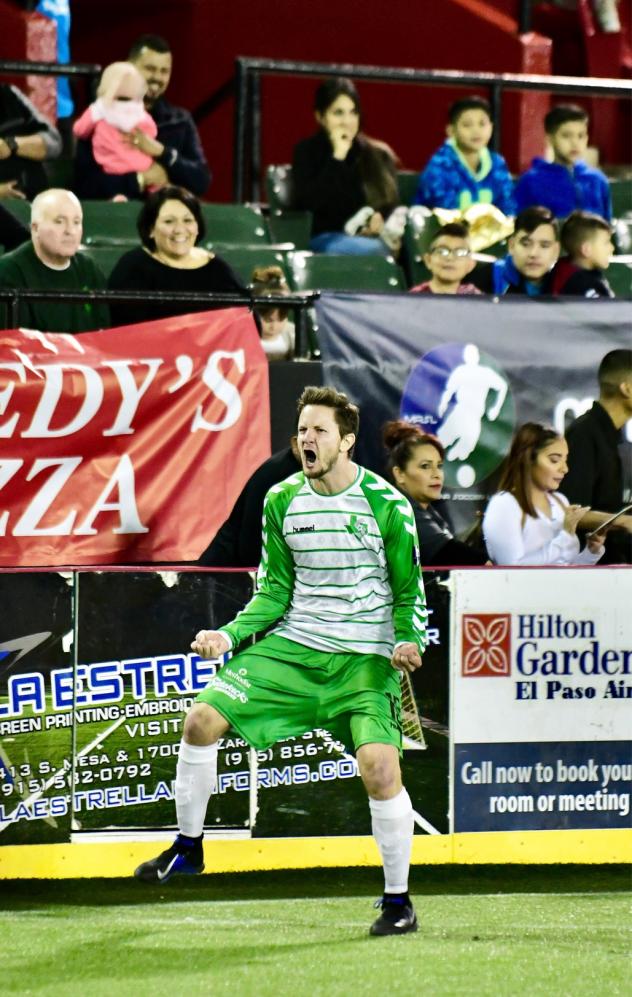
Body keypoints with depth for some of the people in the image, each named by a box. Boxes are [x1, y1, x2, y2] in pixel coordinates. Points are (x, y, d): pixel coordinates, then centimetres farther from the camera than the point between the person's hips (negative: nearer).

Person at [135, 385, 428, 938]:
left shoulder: (386, 505, -9)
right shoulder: (282, 501, 3)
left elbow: (410, 591, -1)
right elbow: (275, 589, 11)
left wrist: (408, 641, -19)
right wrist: (230, 635, -3)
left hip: (365, 658, -4)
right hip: (292, 644, 4)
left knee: (379, 767, -20)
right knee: (203, 717, -8)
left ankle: (398, 899, -2)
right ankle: (188, 845, 11)